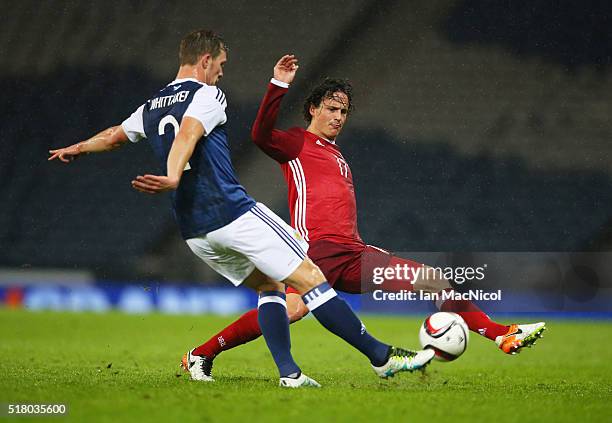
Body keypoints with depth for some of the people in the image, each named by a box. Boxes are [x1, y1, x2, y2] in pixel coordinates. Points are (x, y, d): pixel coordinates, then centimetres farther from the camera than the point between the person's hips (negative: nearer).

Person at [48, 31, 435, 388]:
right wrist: (173, 179, -40)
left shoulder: (150, 108, 19)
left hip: (195, 232, 8)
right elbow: (187, 135, -23)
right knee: (311, 280, -5)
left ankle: (289, 372, 4)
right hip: (234, 212, -8)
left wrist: (77, 149, 55)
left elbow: (113, 136, 36)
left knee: (270, 286, 19)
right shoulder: (207, 95, -4)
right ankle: (381, 356, -5)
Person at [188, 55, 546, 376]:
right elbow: (261, 134, -16)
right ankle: (203, 354, -22)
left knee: (437, 283, 2)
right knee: (293, 309, -33)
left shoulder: (338, 156, 30)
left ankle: (503, 335, 8)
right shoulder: (297, 143, 6)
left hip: (352, 252, 8)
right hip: (316, 249, -8)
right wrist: (279, 85, -23)